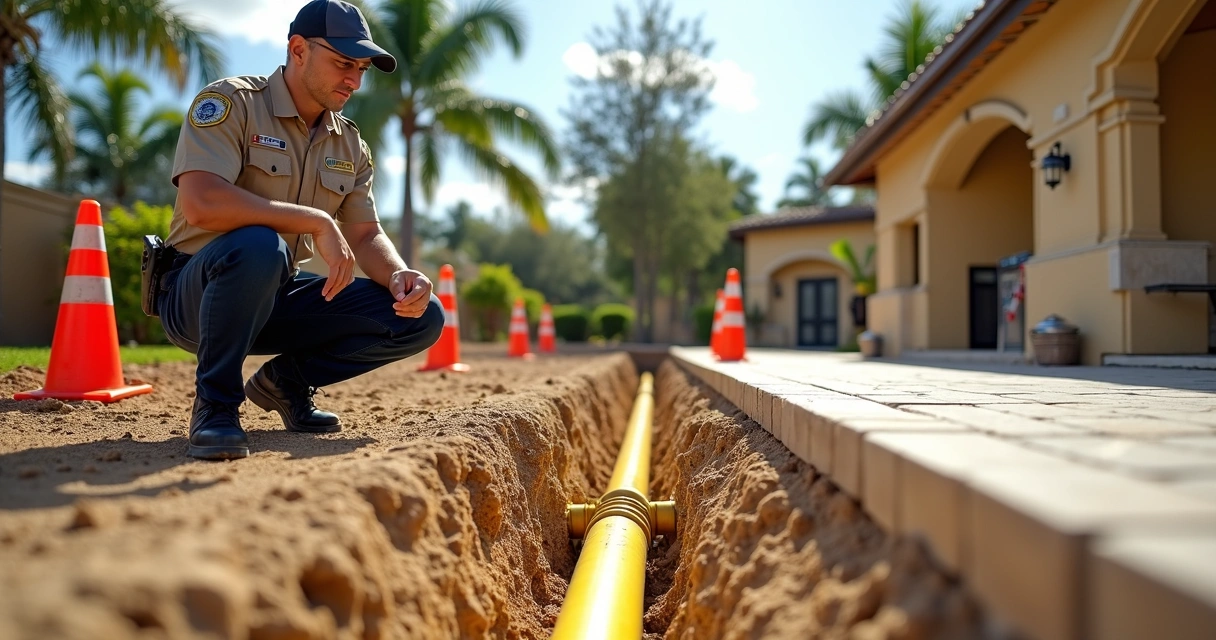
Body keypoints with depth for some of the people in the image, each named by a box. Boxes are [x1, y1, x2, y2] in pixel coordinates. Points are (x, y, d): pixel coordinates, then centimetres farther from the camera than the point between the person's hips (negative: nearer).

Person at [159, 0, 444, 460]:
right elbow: (199, 203, -28)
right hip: (197, 296, -6)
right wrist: (317, 222, -29)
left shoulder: (350, 145, 8)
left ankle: (286, 381, 8)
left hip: (278, 299, 6)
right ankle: (215, 404, -18)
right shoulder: (231, 102, -12)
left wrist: (399, 275, -18)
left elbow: (367, 235, 5)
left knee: (422, 317, -8)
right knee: (257, 245, -41)